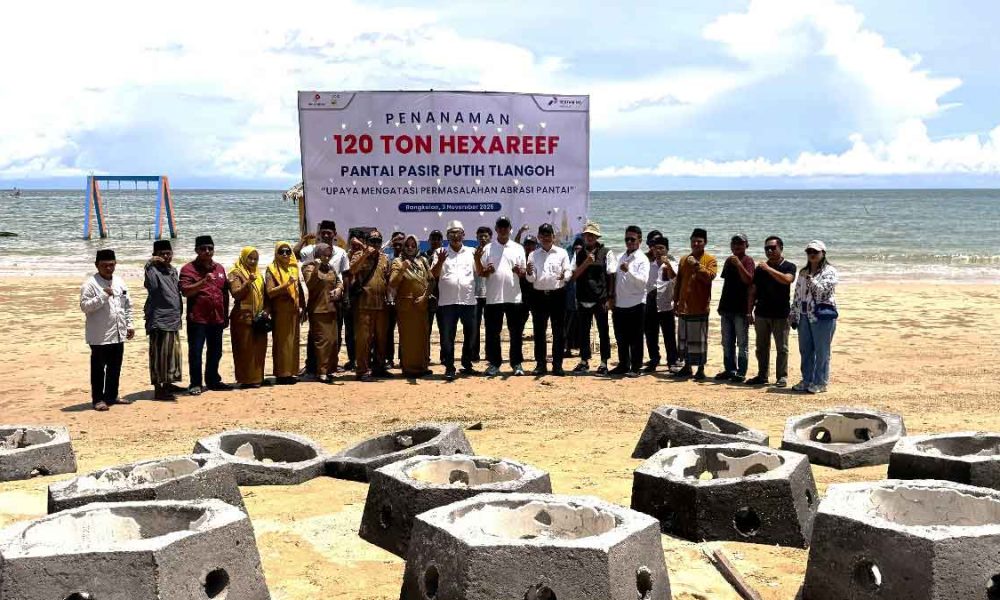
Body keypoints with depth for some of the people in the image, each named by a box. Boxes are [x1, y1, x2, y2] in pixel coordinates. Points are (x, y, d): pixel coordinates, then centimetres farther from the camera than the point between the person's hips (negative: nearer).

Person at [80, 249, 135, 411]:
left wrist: (130, 325, 12)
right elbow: (85, 306, -17)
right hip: (100, 336, -6)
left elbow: (127, 305, 16)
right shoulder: (90, 284, -9)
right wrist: (103, 296, -24)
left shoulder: (120, 282, 10)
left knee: (115, 367, 14)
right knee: (98, 368, 2)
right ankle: (98, 399, 10)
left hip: (118, 334, 6)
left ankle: (111, 396, 25)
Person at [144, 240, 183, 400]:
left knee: (173, 353, 16)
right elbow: (150, 284, -30)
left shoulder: (173, 271, 14)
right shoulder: (154, 270, -10)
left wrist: (179, 313, 21)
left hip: (173, 320, 9)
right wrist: (149, 264, -41)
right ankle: (158, 389, -1)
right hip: (159, 320, -9)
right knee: (159, 355, -6)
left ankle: (168, 384, 28)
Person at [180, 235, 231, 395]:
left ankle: (213, 380, 25)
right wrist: (204, 281, -28)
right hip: (197, 318, -5)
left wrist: (226, 315, 16)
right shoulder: (189, 269, -4)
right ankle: (195, 383, 6)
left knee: (215, 352, 13)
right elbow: (185, 291, -17)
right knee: (195, 352, -2)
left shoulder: (219, 268, 14)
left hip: (217, 318, 6)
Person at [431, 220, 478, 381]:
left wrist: (478, 259, -12)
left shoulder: (471, 252, 10)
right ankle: (449, 368, 7)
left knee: (470, 335, 10)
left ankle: (467, 365, 24)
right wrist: (440, 262, -20)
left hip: (469, 301, 2)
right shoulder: (441, 253, 6)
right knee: (447, 336, 0)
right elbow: (434, 274, -3)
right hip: (447, 301, -2)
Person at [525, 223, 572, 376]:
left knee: (558, 331, 0)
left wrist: (564, 276, -23)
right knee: (539, 331, 5)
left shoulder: (562, 253, 4)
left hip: (557, 295, -2)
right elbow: (531, 279, 6)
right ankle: (540, 364, 12)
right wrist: (529, 273, -16)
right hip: (539, 295, 2)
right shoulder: (533, 255, 10)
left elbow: (569, 271, 0)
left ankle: (557, 365, 5)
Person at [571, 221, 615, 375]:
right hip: (583, 300, 4)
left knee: (603, 332, 4)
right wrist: (586, 263, -12)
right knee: (583, 332, 10)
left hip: (600, 300, -4)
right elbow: (574, 276, 3)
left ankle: (604, 363, 11)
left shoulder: (606, 253, -1)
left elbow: (611, 276, -3)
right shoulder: (579, 255, 10)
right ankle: (584, 362, 21)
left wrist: (609, 298, -8)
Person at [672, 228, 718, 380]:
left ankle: (701, 369, 6)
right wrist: (676, 301, 13)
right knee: (684, 338, 11)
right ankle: (687, 367, 21)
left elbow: (710, 276, -19)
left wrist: (697, 264, -23)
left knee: (699, 339, -3)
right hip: (684, 306, 5)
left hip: (700, 307, -5)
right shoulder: (683, 260, 13)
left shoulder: (710, 260, -2)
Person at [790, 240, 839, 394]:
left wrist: (809, 279, -19)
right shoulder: (803, 272, 15)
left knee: (821, 351, -1)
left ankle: (820, 383, 6)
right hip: (804, 316, 7)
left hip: (823, 315, -7)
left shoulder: (829, 271, -4)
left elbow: (823, 289, -17)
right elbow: (797, 295, 16)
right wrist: (793, 315, 13)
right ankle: (807, 381, 20)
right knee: (805, 350, 10)